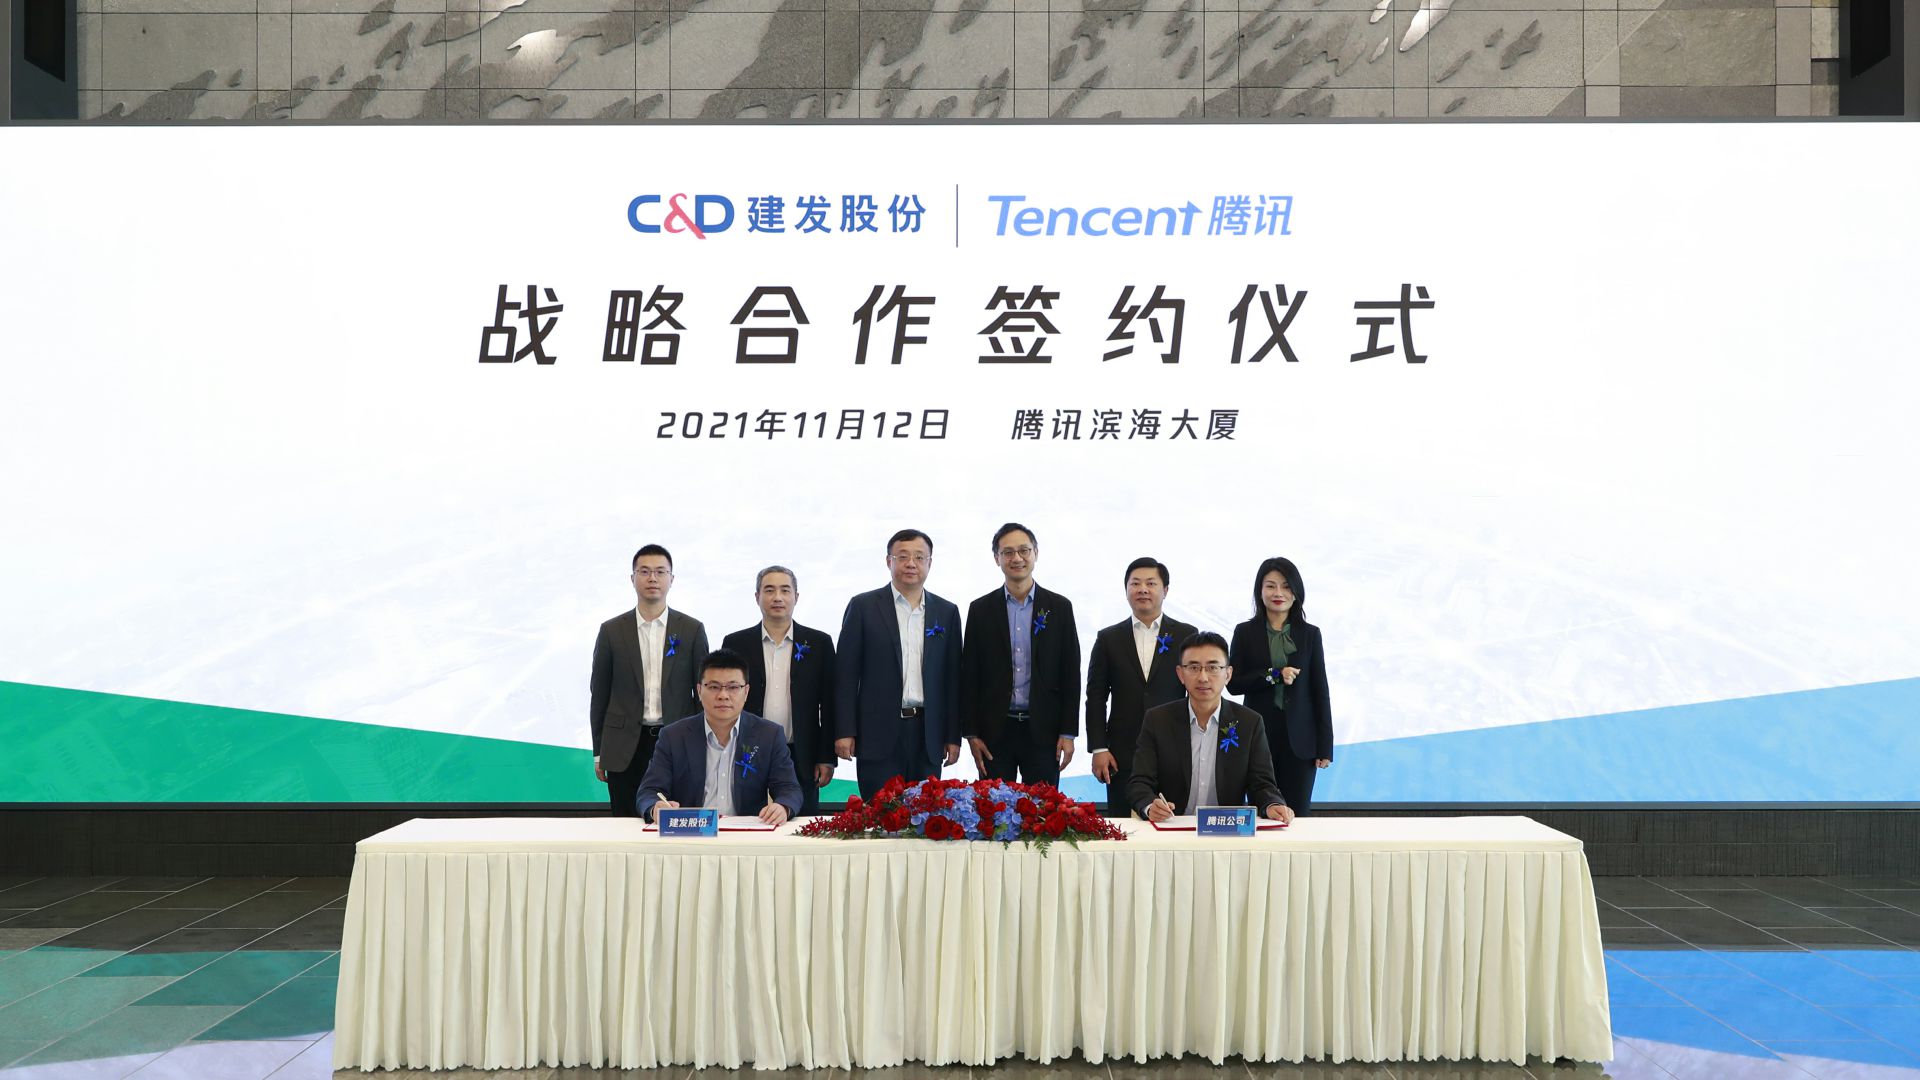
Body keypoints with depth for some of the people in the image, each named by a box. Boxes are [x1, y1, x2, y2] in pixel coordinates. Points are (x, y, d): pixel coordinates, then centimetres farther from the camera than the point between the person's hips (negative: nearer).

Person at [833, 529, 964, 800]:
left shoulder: (947, 612, 10)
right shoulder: (863, 606, 2)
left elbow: (952, 677, 11)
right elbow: (846, 673, 0)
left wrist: (953, 736, 7)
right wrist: (844, 732, -6)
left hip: (928, 735, 3)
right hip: (879, 735, -2)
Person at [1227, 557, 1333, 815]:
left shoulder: (1310, 634, 5)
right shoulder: (1245, 632, 4)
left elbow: (1320, 690, 4)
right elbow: (1233, 684, -1)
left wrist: (1325, 746, 0)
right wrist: (1274, 675, -14)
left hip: (1298, 737, 0)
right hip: (1257, 735, 0)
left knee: (1298, 813, 1)